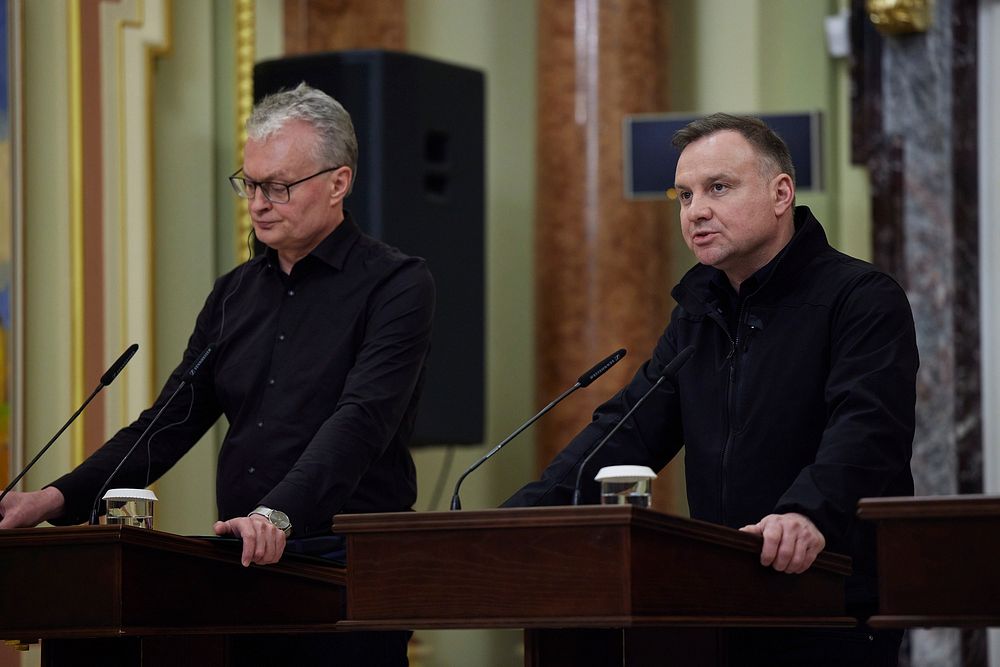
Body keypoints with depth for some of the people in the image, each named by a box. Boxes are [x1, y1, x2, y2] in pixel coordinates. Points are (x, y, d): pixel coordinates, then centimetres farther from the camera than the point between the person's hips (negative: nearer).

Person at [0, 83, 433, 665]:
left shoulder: (398, 285, -4)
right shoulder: (236, 294, 17)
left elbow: (361, 421, -18)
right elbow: (170, 423, 13)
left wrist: (279, 514, -34)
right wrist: (59, 499, -2)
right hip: (245, 572, 5)